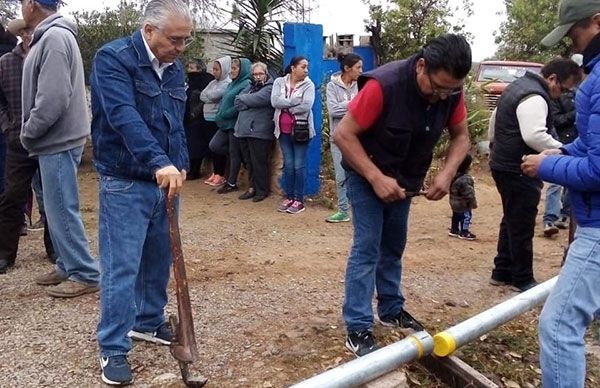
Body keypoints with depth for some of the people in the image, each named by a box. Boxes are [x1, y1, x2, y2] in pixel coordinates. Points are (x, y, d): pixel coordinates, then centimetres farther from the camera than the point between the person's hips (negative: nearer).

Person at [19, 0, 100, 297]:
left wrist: (28, 133, -12)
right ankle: (67, 266, 26)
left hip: (58, 141, -10)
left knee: (62, 210, -4)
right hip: (55, 140, 10)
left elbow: (53, 98, -24)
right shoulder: (49, 37, 14)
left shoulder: (55, 37, -16)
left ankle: (85, 275, 5)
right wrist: (32, 133, 14)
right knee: (57, 208, 16)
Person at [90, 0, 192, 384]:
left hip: (165, 180, 7)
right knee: (122, 267, -4)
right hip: (125, 183, -7)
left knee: (159, 260, 16)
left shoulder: (175, 69, 9)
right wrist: (159, 162, -41)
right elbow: (124, 116, -29)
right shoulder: (113, 58, -14)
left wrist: (180, 165, 7)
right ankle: (114, 349, 9)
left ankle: (149, 322, 35)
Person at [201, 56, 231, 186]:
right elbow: (202, 96, 7)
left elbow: (213, 95, -20)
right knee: (212, 146, 11)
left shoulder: (228, 83, -9)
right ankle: (215, 172, 20)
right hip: (209, 118, 8)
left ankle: (220, 174, 5)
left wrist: (207, 95, -1)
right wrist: (211, 98, -9)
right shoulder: (213, 82, 16)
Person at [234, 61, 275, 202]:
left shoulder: (270, 88, -4)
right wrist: (249, 102, -9)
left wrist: (243, 99, -1)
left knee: (259, 163, -1)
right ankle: (253, 187, 25)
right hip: (244, 130, 7)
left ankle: (262, 190, 11)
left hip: (259, 132, -7)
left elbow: (256, 99, -19)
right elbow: (237, 102, 7)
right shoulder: (251, 87, 18)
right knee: (249, 162, 13)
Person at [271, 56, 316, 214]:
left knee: (299, 165, 1)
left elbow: (306, 106, -18)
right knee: (288, 164, 10)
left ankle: (299, 200, 9)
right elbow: (275, 101, -12)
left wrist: (286, 107, -9)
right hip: (284, 130, 3)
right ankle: (288, 197, 19)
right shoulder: (279, 82, 3)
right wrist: (295, 101, -17)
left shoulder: (308, 84, -4)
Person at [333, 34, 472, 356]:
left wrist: (447, 173, -20)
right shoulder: (383, 84, -32)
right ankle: (358, 329, -1)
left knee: (393, 246, 15)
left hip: (405, 180, 6)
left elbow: (461, 136, -2)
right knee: (367, 247, -8)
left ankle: (391, 310, 31)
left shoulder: (451, 91, -14)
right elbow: (343, 134, -27)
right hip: (366, 175, -6)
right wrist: (377, 178, -33)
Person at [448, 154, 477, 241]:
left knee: (456, 217, 21)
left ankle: (454, 230, 32)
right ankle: (464, 233, 12)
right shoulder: (465, 179, -29)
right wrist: (473, 203, -14)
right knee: (466, 218, 5)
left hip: (454, 203, 9)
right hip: (463, 205, -9)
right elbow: (469, 193, -25)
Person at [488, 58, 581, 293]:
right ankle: (522, 280, 10)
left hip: (505, 165, 11)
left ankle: (502, 272, 25)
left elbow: (494, 120, 25)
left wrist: (497, 146, 32)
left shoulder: (520, 86, 15)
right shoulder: (535, 97, -19)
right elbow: (534, 136, -32)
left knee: (511, 221, 18)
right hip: (519, 171, -11)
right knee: (522, 226, 0)